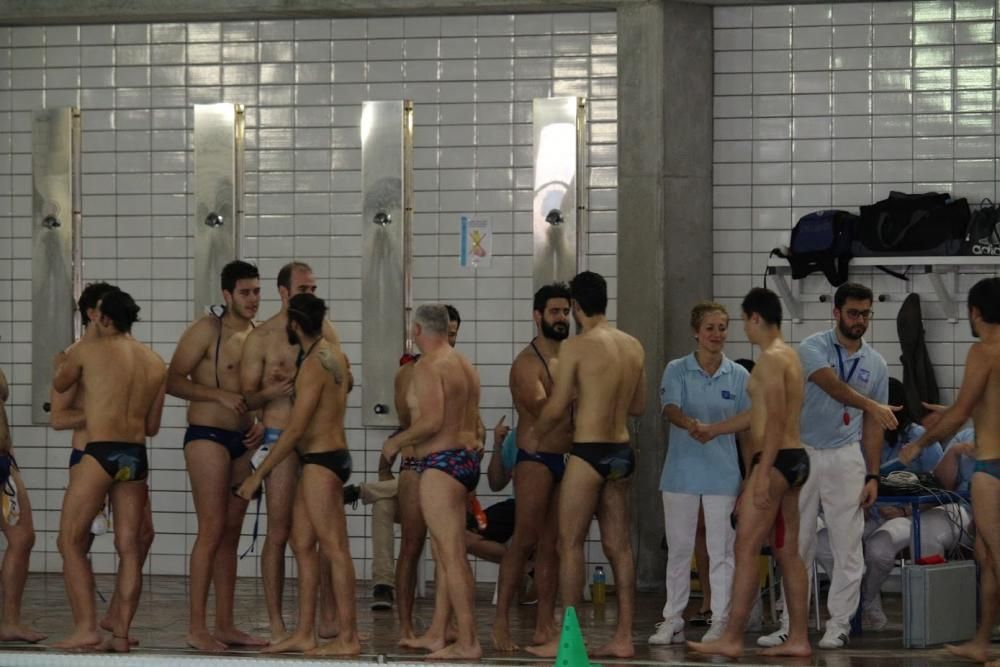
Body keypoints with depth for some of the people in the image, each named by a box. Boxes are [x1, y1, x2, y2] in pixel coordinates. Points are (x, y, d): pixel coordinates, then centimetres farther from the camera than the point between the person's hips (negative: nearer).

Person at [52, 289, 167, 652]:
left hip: (100, 453, -5)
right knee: (129, 548, 8)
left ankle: (86, 628, -8)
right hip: (136, 457, 5)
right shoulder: (156, 363, 11)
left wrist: (66, 364, 35)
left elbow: (59, 384, 17)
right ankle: (121, 633, 6)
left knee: (70, 541, 2)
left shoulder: (87, 351, -2)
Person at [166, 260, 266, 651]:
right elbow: (173, 381, -11)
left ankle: (225, 625, 11)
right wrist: (219, 394, -21)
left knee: (231, 534, 8)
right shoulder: (207, 330, -8)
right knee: (211, 530, -11)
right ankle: (196, 627, -10)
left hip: (242, 442, 7)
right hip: (207, 436, -7)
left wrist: (260, 425, 6)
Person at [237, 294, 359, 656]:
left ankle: (348, 638, -6)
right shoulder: (333, 354, 10)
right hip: (328, 458, 10)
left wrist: (259, 474, -17)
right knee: (302, 544, 11)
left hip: (321, 462, -10)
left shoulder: (313, 365, -18)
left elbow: (295, 429, -21)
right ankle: (304, 634, 14)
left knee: (334, 550, -7)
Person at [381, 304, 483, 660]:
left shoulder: (427, 366, -12)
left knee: (452, 557, -9)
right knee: (446, 554, 14)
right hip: (467, 457, 10)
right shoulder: (465, 365, 16)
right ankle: (437, 635, 17)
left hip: (441, 463, -10)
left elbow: (432, 420, -23)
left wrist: (397, 441, -9)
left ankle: (468, 642, -11)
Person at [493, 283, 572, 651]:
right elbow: (542, 409, -20)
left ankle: (545, 624, 8)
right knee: (524, 541, -8)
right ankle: (501, 621, -5)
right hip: (536, 458, -7)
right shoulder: (527, 362, -7)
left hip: (567, 458, 7)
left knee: (552, 544, 6)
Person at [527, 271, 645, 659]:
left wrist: (536, 436, 8)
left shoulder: (576, 347, -11)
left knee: (570, 544, -1)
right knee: (618, 546, 9)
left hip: (589, 452, -6)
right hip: (622, 452, 7)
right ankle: (624, 637, 10)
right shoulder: (633, 347, 8)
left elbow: (556, 408, -10)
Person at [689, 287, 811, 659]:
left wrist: (763, 474, -23)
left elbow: (776, 419, -20)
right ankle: (798, 639, 11)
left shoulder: (771, 358, -12)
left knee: (746, 549, -10)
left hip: (776, 461, -10)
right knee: (787, 552, 10)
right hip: (794, 459, 10)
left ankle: (731, 639, -12)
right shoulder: (789, 356, 17)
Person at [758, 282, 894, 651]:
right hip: (803, 453, -2)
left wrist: (872, 475, 2)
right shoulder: (812, 349, -6)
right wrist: (871, 405, -40)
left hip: (846, 458, 2)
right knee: (796, 544, 3)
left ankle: (839, 625, 4)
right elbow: (834, 387, -25)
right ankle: (791, 624, 9)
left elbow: (873, 424, 8)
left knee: (847, 545, -2)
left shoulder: (876, 364, 6)